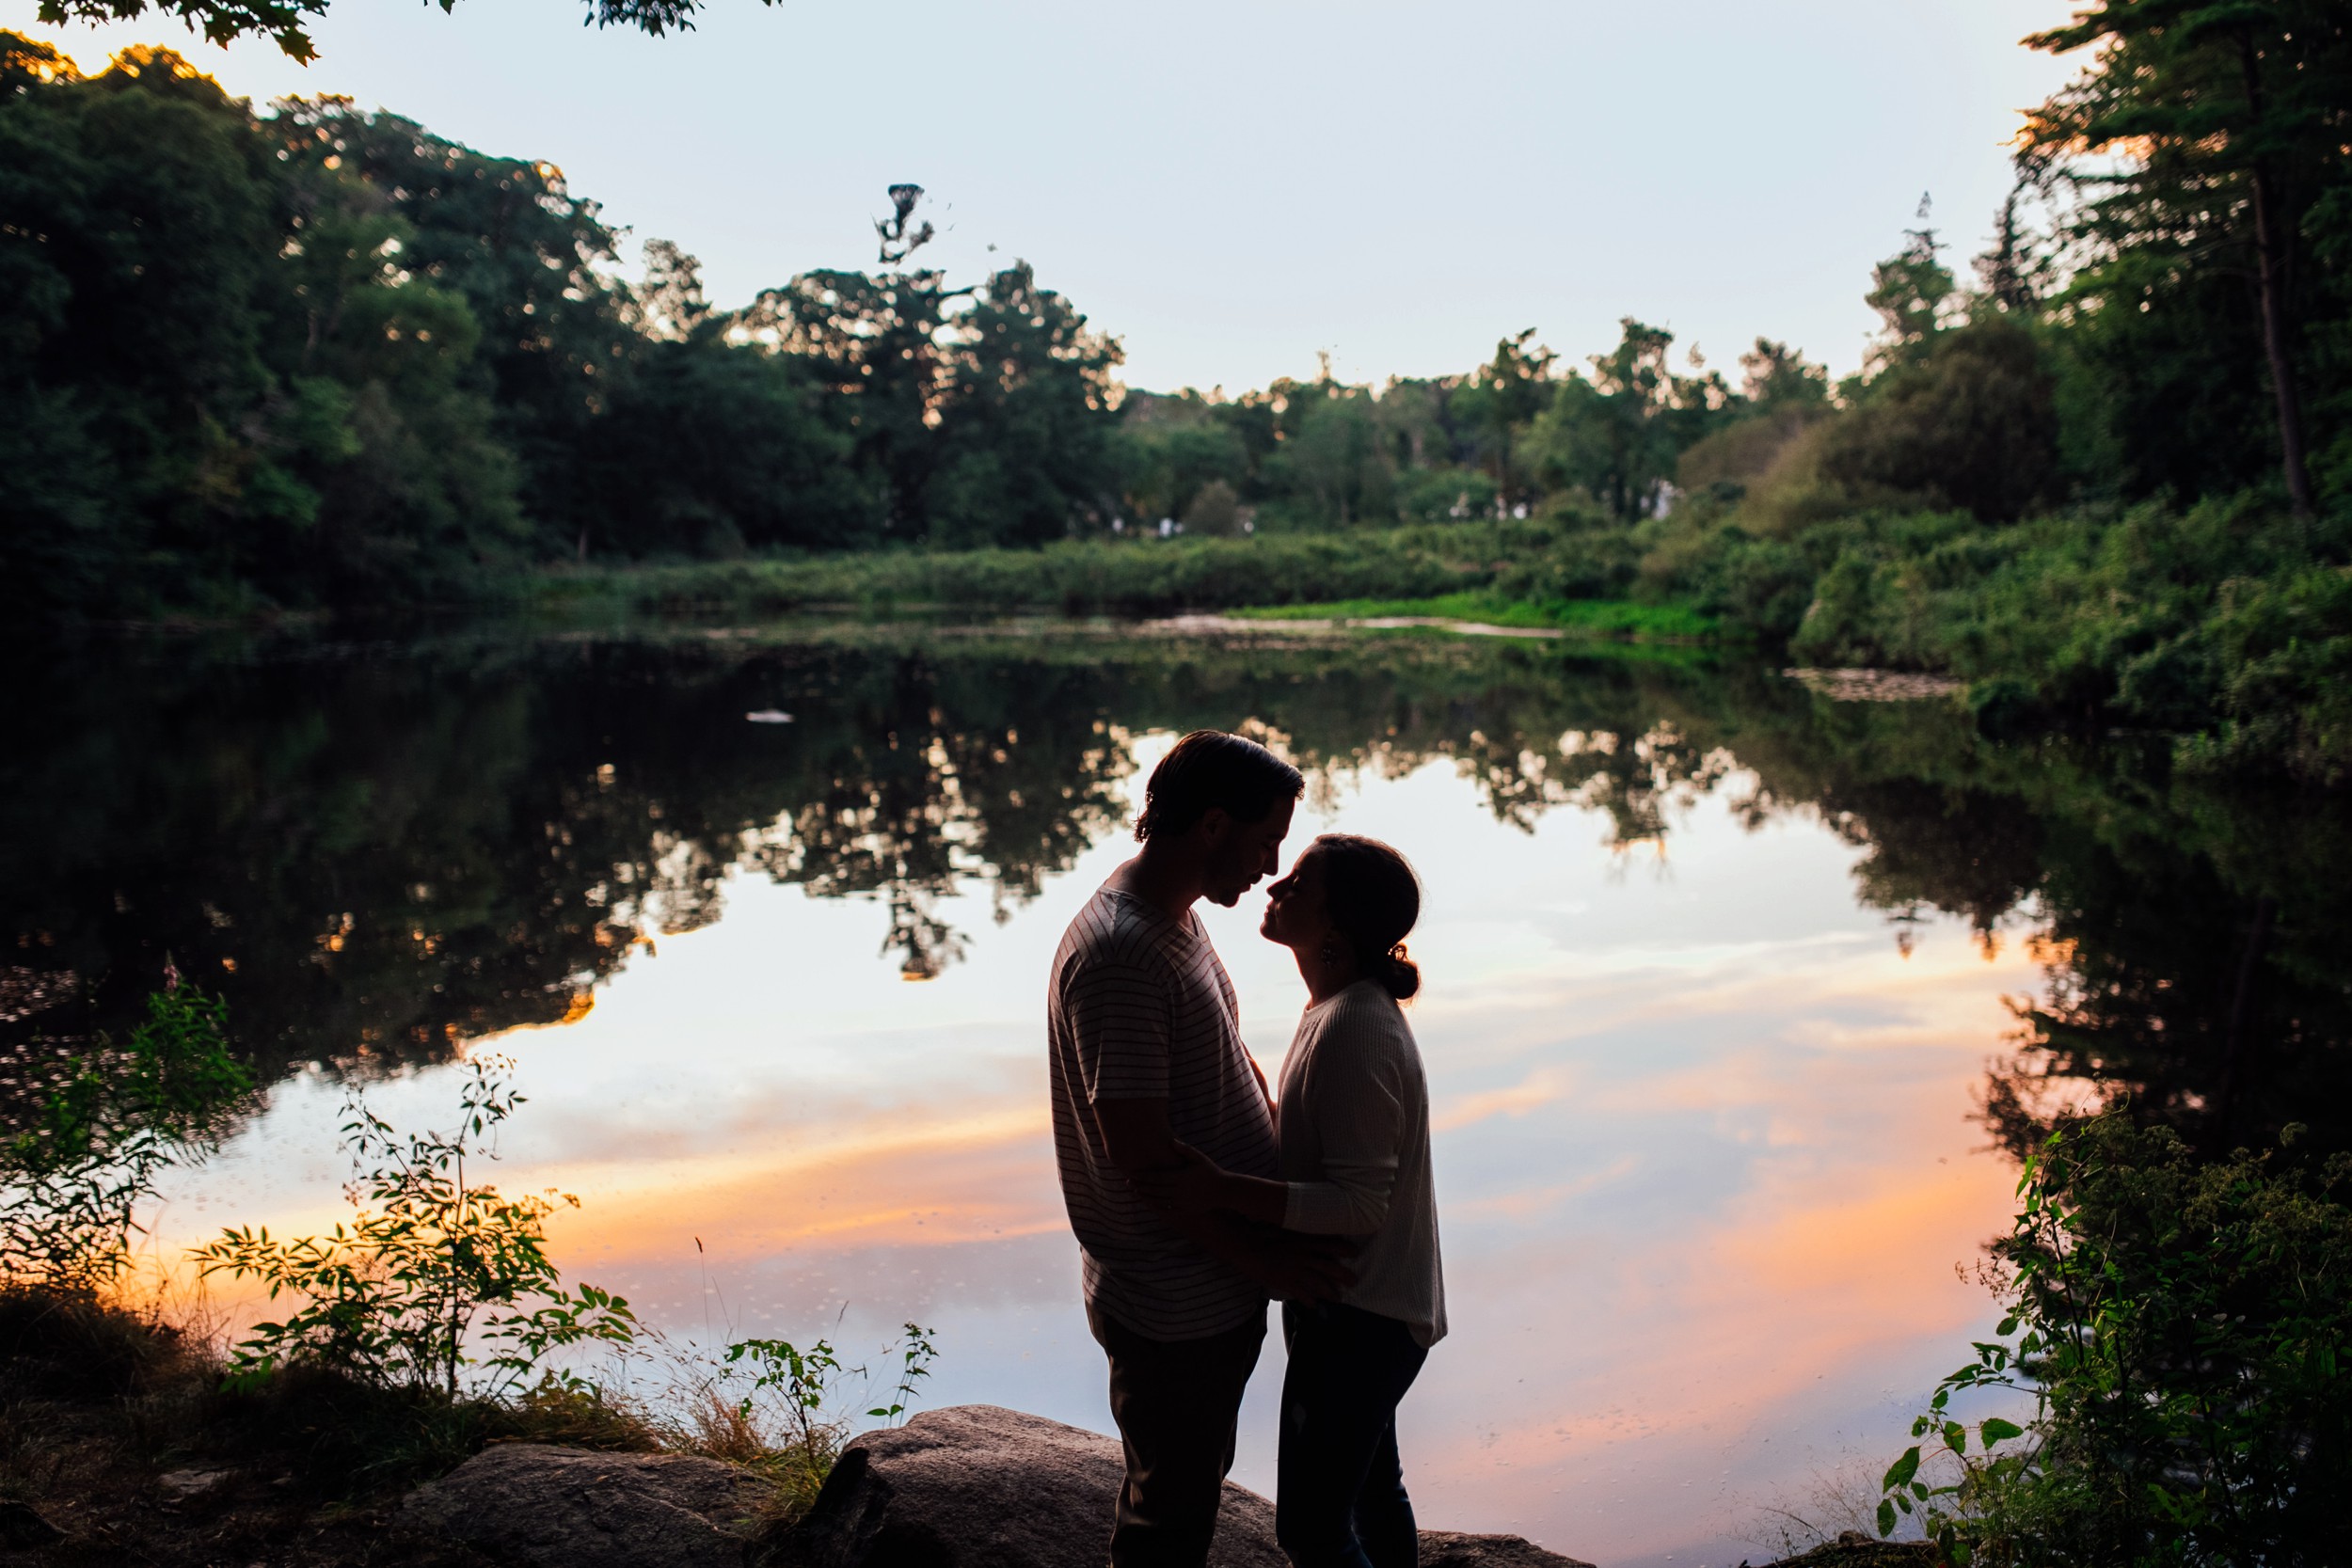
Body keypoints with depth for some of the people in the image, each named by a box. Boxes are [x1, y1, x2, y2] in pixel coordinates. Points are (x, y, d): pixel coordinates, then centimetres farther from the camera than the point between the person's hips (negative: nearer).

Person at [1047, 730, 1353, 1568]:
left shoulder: (1178, 920, 7)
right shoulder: (1118, 951, -26)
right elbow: (1138, 1148, -27)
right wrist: (1256, 1254, -19)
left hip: (1215, 1283, 10)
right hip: (1171, 1305, -9)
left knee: (1193, 1482, 25)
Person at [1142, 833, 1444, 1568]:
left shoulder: (1353, 1031, -27)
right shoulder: (1345, 1006, 5)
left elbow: (1358, 1204, -27)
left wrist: (1223, 1192, -34)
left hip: (1359, 1316, -10)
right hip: (1366, 1304, 10)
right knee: (1370, 1486, 26)